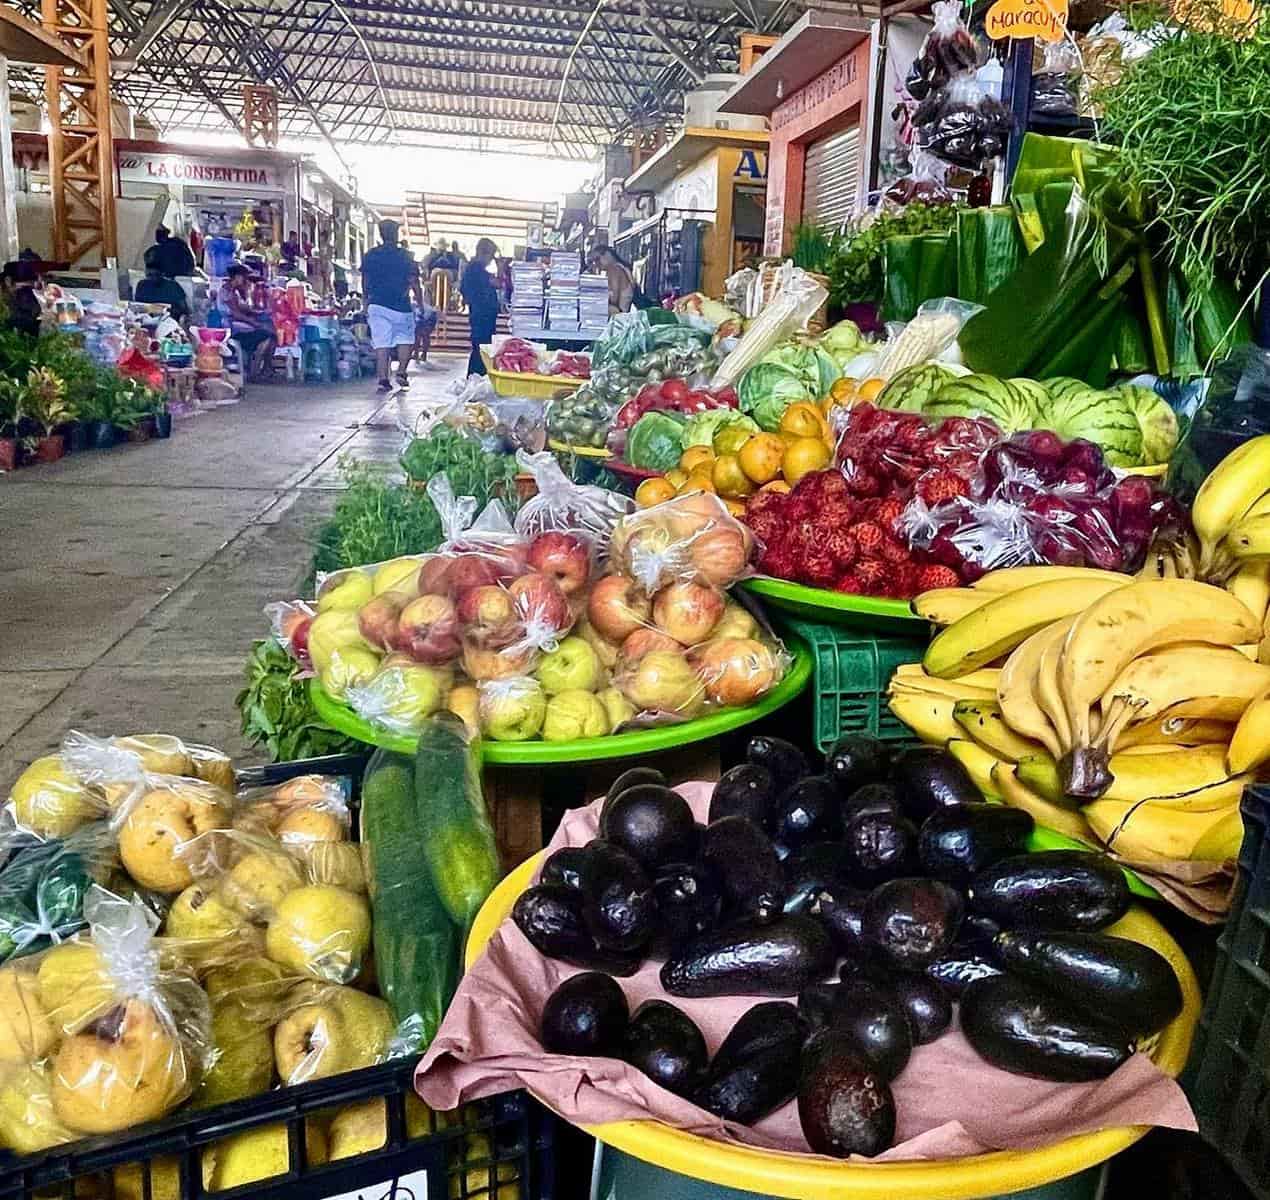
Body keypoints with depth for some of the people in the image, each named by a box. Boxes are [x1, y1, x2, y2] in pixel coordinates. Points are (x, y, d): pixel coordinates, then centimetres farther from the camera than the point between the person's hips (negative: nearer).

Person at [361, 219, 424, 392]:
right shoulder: (405, 256, -3)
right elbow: (414, 282, -4)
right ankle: (401, 372, 2)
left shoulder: (370, 256, 6)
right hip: (401, 306, -2)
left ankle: (383, 379, -4)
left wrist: (367, 303, 24)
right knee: (405, 339, 15)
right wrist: (420, 303, 6)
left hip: (377, 305, 2)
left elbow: (365, 283, 12)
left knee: (381, 343, 2)